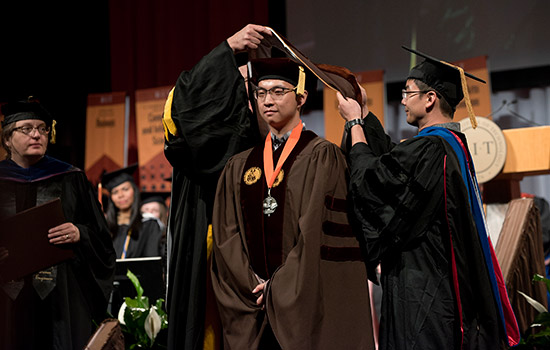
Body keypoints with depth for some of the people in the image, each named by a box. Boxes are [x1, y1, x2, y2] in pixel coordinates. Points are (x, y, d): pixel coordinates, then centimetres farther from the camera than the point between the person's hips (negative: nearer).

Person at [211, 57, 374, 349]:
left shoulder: (322, 157, -2)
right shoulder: (239, 167, 12)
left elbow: (317, 232, -9)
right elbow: (227, 237, 6)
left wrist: (279, 286, -10)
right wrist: (253, 285, -7)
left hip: (308, 304, -4)